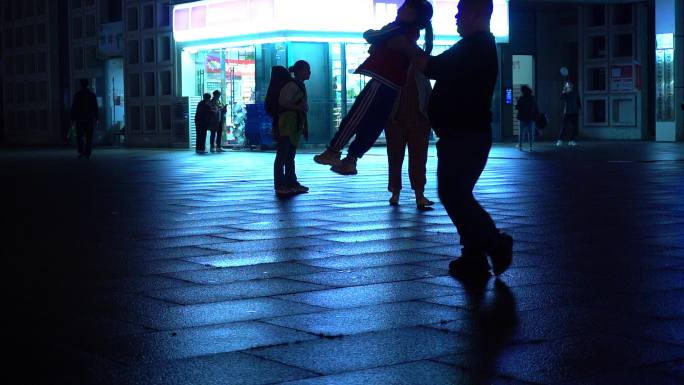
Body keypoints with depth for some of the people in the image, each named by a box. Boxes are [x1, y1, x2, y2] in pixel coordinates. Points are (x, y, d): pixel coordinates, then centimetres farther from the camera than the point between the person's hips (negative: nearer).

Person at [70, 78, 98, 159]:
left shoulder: (77, 95, -3)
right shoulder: (92, 95, 4)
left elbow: (74, 108, -4)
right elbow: (96, 108, 6)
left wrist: (73, 119, -1)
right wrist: (96, 119, 11)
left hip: (80, 119, -2)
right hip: (91, 119, 2)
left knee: (79, 136, 7)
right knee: (89, 137, 4)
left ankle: (81, 152, -8)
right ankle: (87, 154, -1)